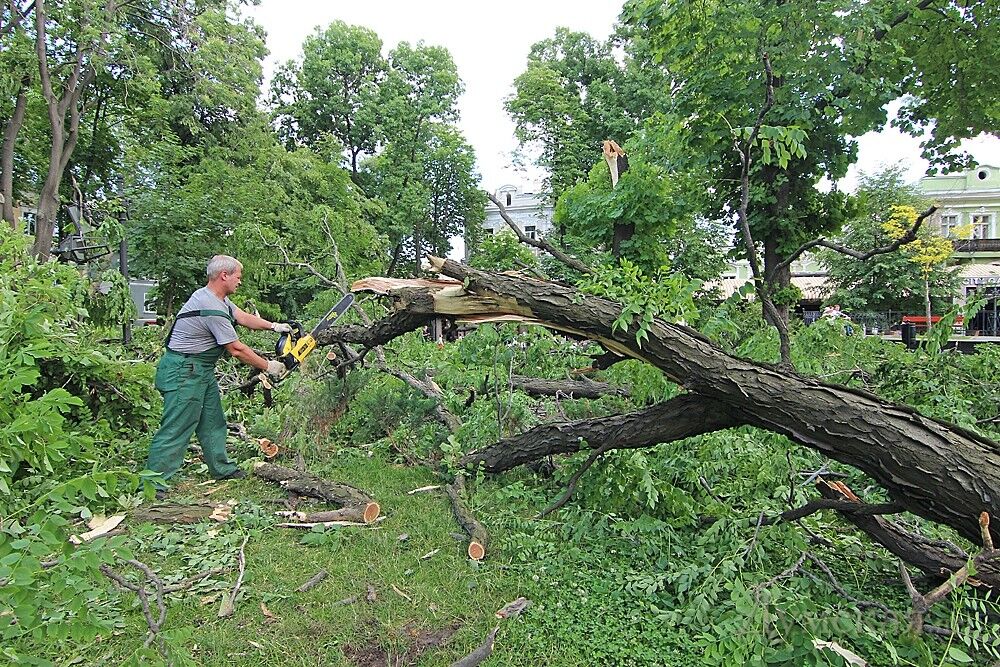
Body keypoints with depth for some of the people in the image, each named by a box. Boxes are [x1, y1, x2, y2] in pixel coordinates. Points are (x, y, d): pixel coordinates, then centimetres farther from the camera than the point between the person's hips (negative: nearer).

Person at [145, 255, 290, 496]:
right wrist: (268, 366, -9)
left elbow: (242, 316, 18)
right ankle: (152, 480, -2)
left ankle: (222, 468, 27)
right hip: (184, 371, -11)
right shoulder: (213, 309, -24)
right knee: (177, 426, -8)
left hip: (201, 370, 11)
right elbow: (236, 350, -19)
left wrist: (273, 326, 12)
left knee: (213, 420, 16)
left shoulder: (214, 297, 5)